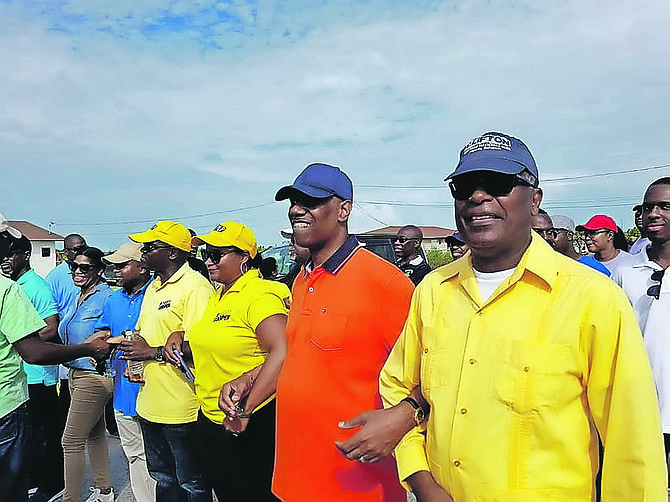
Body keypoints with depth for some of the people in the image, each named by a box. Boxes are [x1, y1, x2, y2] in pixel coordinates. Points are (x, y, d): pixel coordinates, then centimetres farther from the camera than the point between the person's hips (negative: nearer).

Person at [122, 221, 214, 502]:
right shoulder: (153, 287, 13)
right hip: (150, 404, 9)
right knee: (162, 479, 24)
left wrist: (153, 352, -18)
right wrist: (134, 358, 5)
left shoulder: (195, 286, -17)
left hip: (181, 409, -9)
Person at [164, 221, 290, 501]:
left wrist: (245, 410, -30)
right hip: (210, 420, 9)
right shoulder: (217, 297, 10)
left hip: (249, 426, -8)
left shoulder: (261, 294, -18)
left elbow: (282, 354, -31)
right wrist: (179, 341, 6)